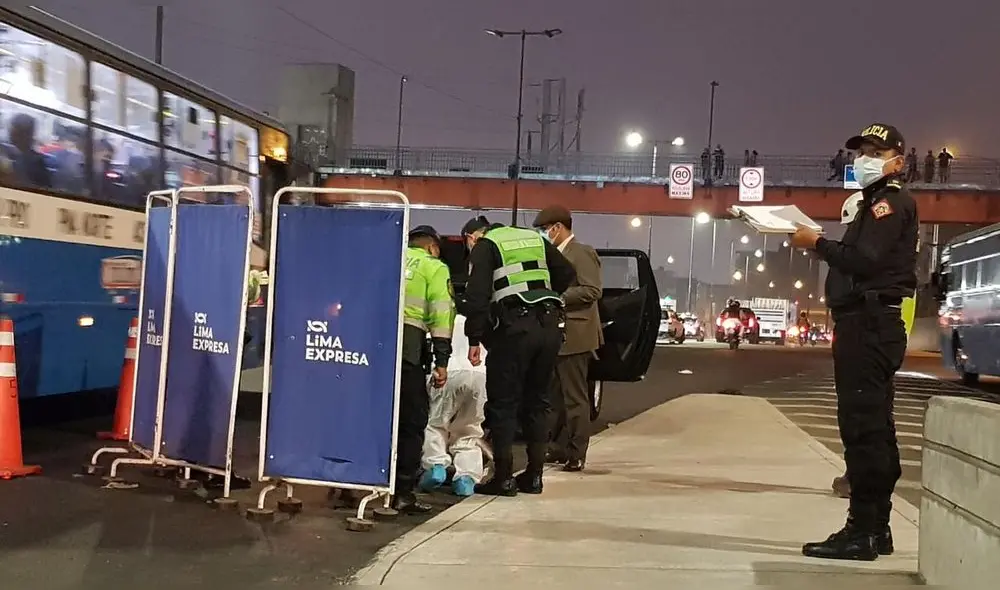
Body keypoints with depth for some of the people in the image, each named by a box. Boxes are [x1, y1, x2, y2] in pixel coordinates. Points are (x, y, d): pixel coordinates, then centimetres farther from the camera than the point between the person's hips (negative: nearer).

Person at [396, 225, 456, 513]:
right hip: (408, 341, -4)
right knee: (412, 419, 4)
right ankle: (402, 492, 3)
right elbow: (440, 314, 0)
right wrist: (441, 361, -3)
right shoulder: (434, 267, 12)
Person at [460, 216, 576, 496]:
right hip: (549, 326, 6)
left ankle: (504, 478, 4)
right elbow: (567, 274, 20)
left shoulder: (485, 246, 5)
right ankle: (534, 477, 19)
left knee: (503, 403, 2)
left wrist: (474, 339, -8)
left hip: (514, 328, -6)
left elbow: (477, 294, -8)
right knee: (537, 401, 14)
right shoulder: (535, 239, 23)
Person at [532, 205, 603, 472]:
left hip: (574, 336, -10)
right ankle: (558, 447, 21)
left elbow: (592, 290, -18)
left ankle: (576, 454, 2)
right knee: (556, 397, 13)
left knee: (575, 397, -4)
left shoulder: (582, 252, -9)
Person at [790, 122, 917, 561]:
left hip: (871, 323, -11)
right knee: (871, 425, 12)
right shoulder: (875, 203, 26)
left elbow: (865, 260, -20)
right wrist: (821, 245, 4)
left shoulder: (892, 200, -6)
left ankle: (862, 531, -11)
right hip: (868, 322, 11)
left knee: (863, 425, -13)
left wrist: (817, 243, -10)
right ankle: (875, 528, 18)